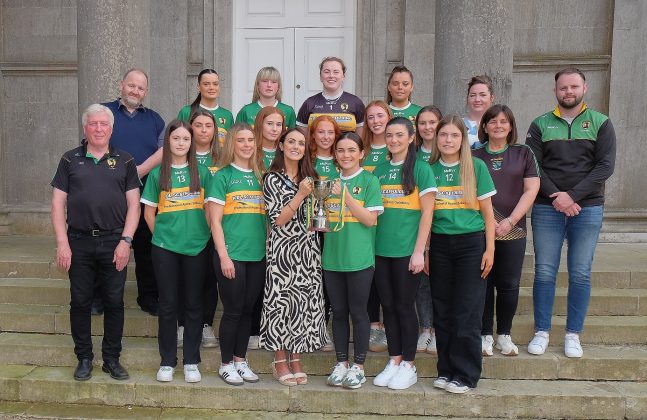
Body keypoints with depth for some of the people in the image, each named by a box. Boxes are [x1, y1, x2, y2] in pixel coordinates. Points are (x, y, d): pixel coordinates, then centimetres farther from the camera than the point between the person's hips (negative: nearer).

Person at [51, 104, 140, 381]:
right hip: (79, 241, 1)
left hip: (114, 242, 0)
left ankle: (112, 359, 18)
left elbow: (133, 205, 3)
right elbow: (58, 203, 4)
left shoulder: (125, 161, 6)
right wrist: (62, 242, -5)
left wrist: (125, 241, -7)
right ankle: (84, 358, 22)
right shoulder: (70, 160, 7)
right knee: (80, 302, 7)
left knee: (114, 303, 5)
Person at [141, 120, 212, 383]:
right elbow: (149, 212, 8)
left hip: (197, 247, 1)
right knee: (168, 304, 6)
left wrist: (205, 234, 1)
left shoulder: (202, 172, 4)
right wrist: (161, 234, 3)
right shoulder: (158, 174, 3)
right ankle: (167, 362, 18)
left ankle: (191, 362, 17)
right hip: (165, 248, 0)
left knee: (193, 303, 6)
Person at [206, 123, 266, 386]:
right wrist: (224, 256, -12)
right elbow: (215, 220, -6)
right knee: (232, 311, 1)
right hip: (232, 255, -5)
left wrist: (269, 250, 9)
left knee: (248, 310, 11)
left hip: (257, 256, 5)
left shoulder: (259, 176, 12)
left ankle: (240, 360, 24)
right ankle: (226, 364, 17)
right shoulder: (223, 176, -2)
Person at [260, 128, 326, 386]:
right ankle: (280, 362, 13)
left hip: (308, 250, 5)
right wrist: (301, 195, -16)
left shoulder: (310, 177, 14)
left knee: (305, 303, 5)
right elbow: (278, 219, -10)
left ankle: (296, 361, 17)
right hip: (283, 249, -5)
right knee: (282, 302, -1)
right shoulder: (273, 179, -2)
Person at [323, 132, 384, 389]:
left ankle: (358, 366, 17)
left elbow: (370, 219, -10)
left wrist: (345, 196, -17)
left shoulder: (369, 181, -2)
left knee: (358, 312, 4)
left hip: (359, 259, -4)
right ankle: (341, 363, 24)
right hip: (332, 258, 4)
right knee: (338, 312, 11)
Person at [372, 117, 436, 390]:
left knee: (405, 306, 2)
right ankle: (393, 362, 23)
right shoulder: (379, 171, 12)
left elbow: (427, 212, -7)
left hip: (407, 251, -5)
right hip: (381, 250, 5)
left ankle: (408, 366, 15)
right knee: (388, 306, 10)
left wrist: (419, 251, -12)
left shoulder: (420, 169, -3)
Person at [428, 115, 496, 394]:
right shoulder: (430, 170, 6)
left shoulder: (476, 167, 0)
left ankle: (465, 375, 9)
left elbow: (487, 212, 2)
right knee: (442, 312, 6)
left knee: (467, 312, -1)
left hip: (471, 243, -2)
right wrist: (424, 251, 6)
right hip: (439, 244, 3)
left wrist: (489, 250, -4)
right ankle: (446, 370, 19)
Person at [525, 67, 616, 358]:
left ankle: (573, 334, 13)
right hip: (547, 208, 0)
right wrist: (556, 197, -13)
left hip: (588, 208, 0)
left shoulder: (600, 123, 6)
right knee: (544, 272, 1)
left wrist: (572, 195, -14)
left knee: (580, 274, 3)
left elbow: (605, 166, -4)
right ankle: (541, 332, 12)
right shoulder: (541, 125, 7)